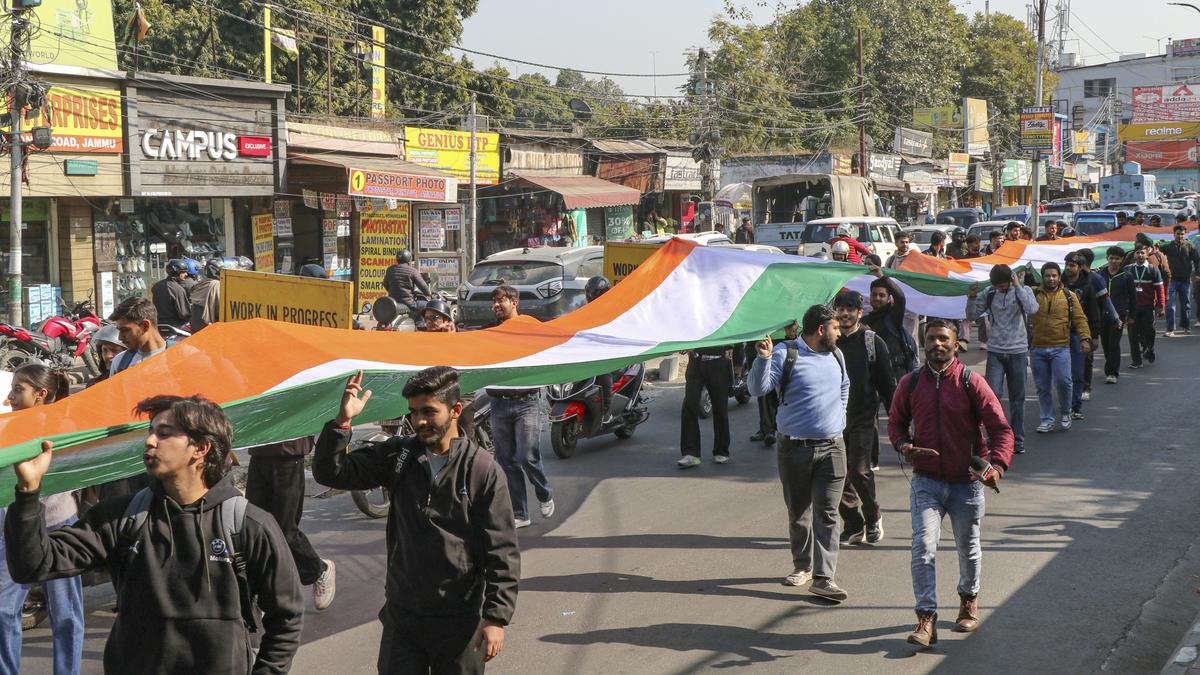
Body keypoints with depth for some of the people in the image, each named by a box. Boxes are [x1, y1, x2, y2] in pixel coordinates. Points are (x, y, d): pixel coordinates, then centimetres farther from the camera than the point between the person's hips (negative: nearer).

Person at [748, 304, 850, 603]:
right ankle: (802, 566, 25)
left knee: (827, 512, -6)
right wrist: (763, 358, -29)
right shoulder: (786, 353, -6)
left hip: (831, 447, 3)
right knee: (798, 512, 9)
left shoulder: (836, 356, 13)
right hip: (794, 447, -3)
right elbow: (758, 388, -15)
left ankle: (824, 576, -10)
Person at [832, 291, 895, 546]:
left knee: (860, 471, -10)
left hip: (863, 418, -3)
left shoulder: (872, 341, 0)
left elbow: (886, 382, 3)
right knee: (839, 474, 3)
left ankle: (873, 518, 14)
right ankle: (853, 526, 15)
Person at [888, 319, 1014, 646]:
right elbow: (896, 422, 13)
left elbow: (1000, 427, -9)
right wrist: (904, 446, -9)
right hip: (927, 481, 1)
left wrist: (998, 464, -26)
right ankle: (926, 619, -12)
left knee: (968, 547, 16)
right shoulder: (910, 384, 0)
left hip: (967, 481, -1)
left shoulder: (971, 382, -7)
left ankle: (969, 599, 41)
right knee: (923, 547, -13)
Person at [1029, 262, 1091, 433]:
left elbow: (1080, 319, 4)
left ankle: (1065, 413, 13)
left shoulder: (1069, 296, 6)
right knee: (1043, 387, 6)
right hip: (1037, 349, 1)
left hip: (1060, 348, -1)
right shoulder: (1034, 295, 6)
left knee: (1063, 382, -12)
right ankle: (1047, 420, 17)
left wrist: (1085, 337, -10)